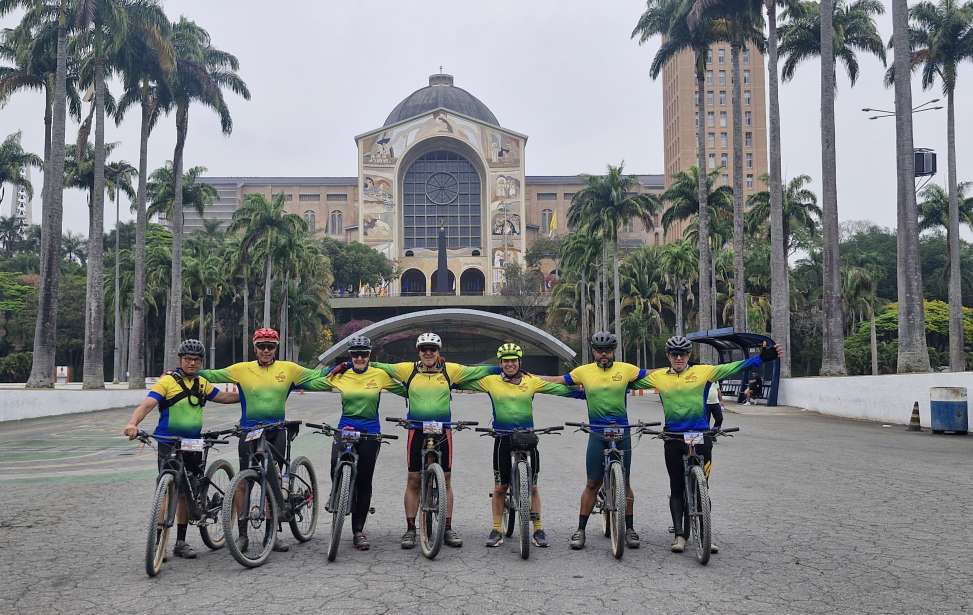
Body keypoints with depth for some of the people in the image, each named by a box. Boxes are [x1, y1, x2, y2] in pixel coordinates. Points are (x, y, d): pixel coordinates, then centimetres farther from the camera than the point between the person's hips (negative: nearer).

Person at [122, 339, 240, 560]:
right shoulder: (167, 381, -9)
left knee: (186, 492, 10)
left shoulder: (202, 384, 10)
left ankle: (181, 542, 20)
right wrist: (132, 424, -38)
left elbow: (225, 397, 19)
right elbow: (147, 404, -20)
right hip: (169, 444, -6)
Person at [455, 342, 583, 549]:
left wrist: (587, 394, 5)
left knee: (532, 487, 5)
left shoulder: (532, 381, 4)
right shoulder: (491, 381, 2)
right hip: (503, 439, 0)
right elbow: (462, 384, 9)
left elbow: (561, 389, 7)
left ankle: (538, 530, 15)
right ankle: (496, 530, 17)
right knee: (500, 487, 5)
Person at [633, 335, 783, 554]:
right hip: (674, 438, 1)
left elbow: (733, 368, -2)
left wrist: (763, 357, -9)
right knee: (677, 488, 6)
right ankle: (680, 534, 10)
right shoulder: (658, 376, 5)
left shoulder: (703, 372, 1)